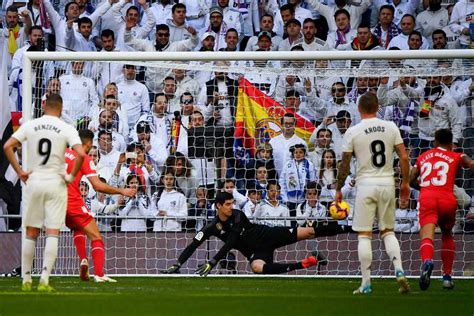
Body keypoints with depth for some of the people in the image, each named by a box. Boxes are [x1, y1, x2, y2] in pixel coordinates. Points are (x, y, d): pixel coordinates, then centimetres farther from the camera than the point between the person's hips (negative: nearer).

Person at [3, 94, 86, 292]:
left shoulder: (30, 125, 2)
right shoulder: (67, 129, -5)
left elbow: (7, 146, -5)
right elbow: (81, 154, -18)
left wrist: (19, 171, 0)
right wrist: (72, 176, -6)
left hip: (33, 181, 2)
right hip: (56, 183, -2)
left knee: (31, 233, 11)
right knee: (53, 233, -1)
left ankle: (26, 279, 13)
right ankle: (44, 279, -11)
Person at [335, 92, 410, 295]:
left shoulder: (353, 132, -5)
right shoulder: (391, 127, 2)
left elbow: (344, 164, -2)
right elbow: (404, 157, 1)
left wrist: (338, 189, 9)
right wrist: (405, 183, 11)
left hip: (366, 184, -3)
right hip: (387, 183, 3)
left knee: (364, 235, 1)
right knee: (388, 231, 14)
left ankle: (366, 283, 0)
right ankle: (399, 271, -5)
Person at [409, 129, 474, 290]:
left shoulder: (423, 157, 26)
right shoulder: (456, 157, 19)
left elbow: (410, 180, 27)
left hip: (426, 197, 0)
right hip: (447, 199, 0)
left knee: (427, 235, -18)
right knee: (447, 235, 27)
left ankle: (427, 261, -52)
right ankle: (447, 276, 27)